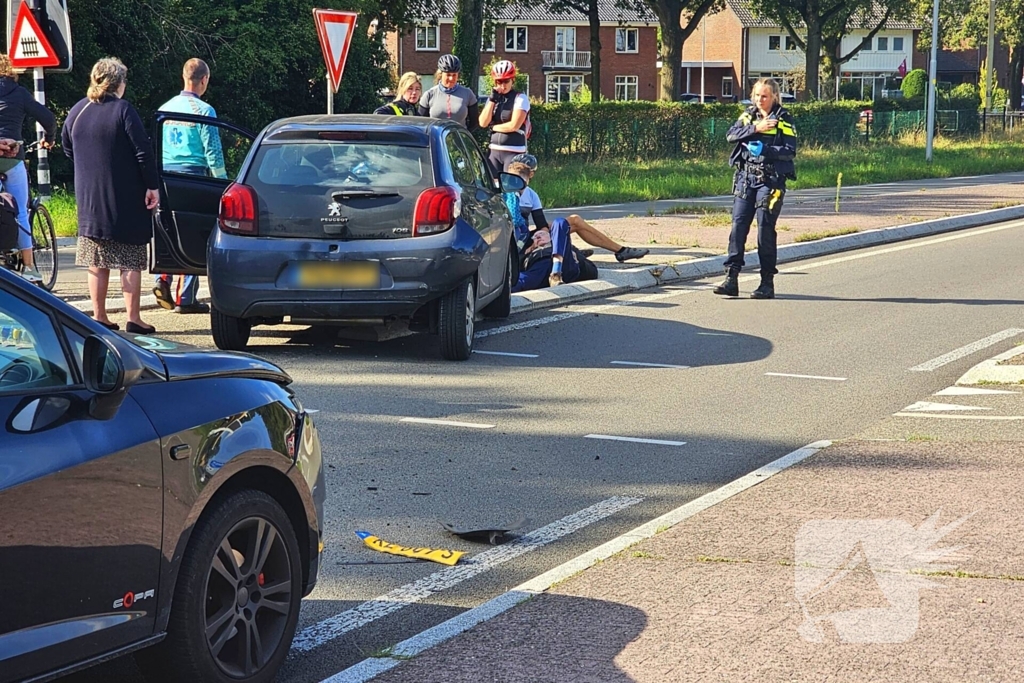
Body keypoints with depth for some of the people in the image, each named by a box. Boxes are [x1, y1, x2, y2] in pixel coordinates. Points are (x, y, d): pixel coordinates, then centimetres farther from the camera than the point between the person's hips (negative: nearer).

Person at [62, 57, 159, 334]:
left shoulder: (78, 111, 6)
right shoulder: (123, 110, -12)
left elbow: (67, 147, 19)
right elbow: (143, 151, -15)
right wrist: (152, 186, -9)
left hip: (89, 199, 5)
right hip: (126, 200, -5)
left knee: (97, 262, 10)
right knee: (130, 262, 0)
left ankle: (99, 316, 12)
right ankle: (133, 319, 0)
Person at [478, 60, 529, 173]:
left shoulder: (520, 98, -5)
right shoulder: (493, 98, 12)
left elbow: (514, 125, -14)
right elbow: (483, 123, 1)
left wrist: (494, 127, -2)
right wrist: (492, 100, -6)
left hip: (514, 152, -6)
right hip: (495, 151, 6)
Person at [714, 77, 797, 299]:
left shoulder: (783, 119, 0)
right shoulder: (748, 115, 13)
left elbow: (790, 151, -8)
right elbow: (731, 135, -2)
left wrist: (765, 150, -21)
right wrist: (755, 128, -15)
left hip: (770, 179, -4)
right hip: (746, 176, 4)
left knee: (765, 228, -5)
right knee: (738, 224, -2)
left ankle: (767, 283, 1)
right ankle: (731, 277, -2)